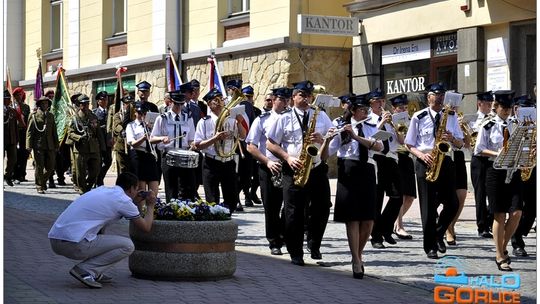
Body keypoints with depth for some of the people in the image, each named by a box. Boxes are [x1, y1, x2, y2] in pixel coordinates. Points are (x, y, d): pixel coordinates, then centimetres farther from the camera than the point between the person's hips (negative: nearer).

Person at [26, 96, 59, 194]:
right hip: (38, 145, -4)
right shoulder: (34, 116, 0)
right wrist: (29, 146, -9)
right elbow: (29, 132, -2)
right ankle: (40, 187, 9)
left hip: (49, 146, 4)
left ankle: (43, 181, 27)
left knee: (51, 166, 3)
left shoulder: (51, 116, 14)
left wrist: (56, 145, 14)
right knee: (39, 167, -2)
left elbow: (54, 132, 18)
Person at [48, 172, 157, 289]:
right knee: (127, 246, 0)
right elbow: (146, 227, 10)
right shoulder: (124, 200, -2)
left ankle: (95, 273, 20)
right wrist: (150, 206, 23)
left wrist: (139, 203, 37)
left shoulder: (102, 190, 22)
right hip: (74, 244, -9)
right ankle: (84, 271, -5)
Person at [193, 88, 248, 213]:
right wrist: (215, 138, -21)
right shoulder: (204, 122, -2)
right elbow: (197, 145, -8)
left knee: (232, 198, 6)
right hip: (211, 164, -3)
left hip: (229, 162, 3)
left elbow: (242, 136, 2)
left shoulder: (231, 119, 8)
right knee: (212, 200, -2)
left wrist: (239, 123, -15)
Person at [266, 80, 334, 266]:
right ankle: (296, 254, 6)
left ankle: (314, 245, 23)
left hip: (317, 169, 2)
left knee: (322, 209, 1)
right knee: (294, 213, -3)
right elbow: (270, 144, 3)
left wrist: (322, 139, -11)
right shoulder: (285, 118, 5)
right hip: (294, 171, -2)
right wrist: (288, 158, -10)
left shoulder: (321, 116, 12)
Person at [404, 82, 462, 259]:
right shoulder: (419, 117, 1)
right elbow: (410, 145, 3)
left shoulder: (451, 116, 10)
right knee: (428, 207, -1)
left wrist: (452, 138, -11)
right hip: (426, 163, -3)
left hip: (446, 162, 3)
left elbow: (460, 143, 11)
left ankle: (438, 234, 24)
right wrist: (422, 155, -15)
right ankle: (430, 246, 7)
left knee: (452, 204, -1)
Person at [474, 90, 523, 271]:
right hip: (496, 172, -3)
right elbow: (479, 150, -2)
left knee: (516, 213, -8)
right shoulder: (488, 127, 0)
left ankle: (503, 248, 14)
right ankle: (500, 257, 7)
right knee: (499, 215, -2)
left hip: (513, 172, 3)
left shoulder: (515, 126, 11)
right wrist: (496, 153, -17)